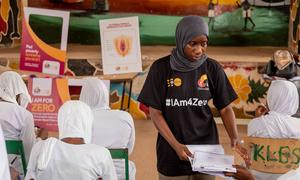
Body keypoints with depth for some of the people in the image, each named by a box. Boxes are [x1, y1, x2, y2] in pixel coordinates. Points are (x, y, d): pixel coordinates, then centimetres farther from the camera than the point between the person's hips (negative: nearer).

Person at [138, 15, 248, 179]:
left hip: (206, 148, 2)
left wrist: (234, 138, -16)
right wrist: (175, 144, -19)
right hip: (171, 150, -1)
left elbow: (225, 108, 1)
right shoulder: (161, 68, -8)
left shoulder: (213, 68, -4)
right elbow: (155, 113, -7)